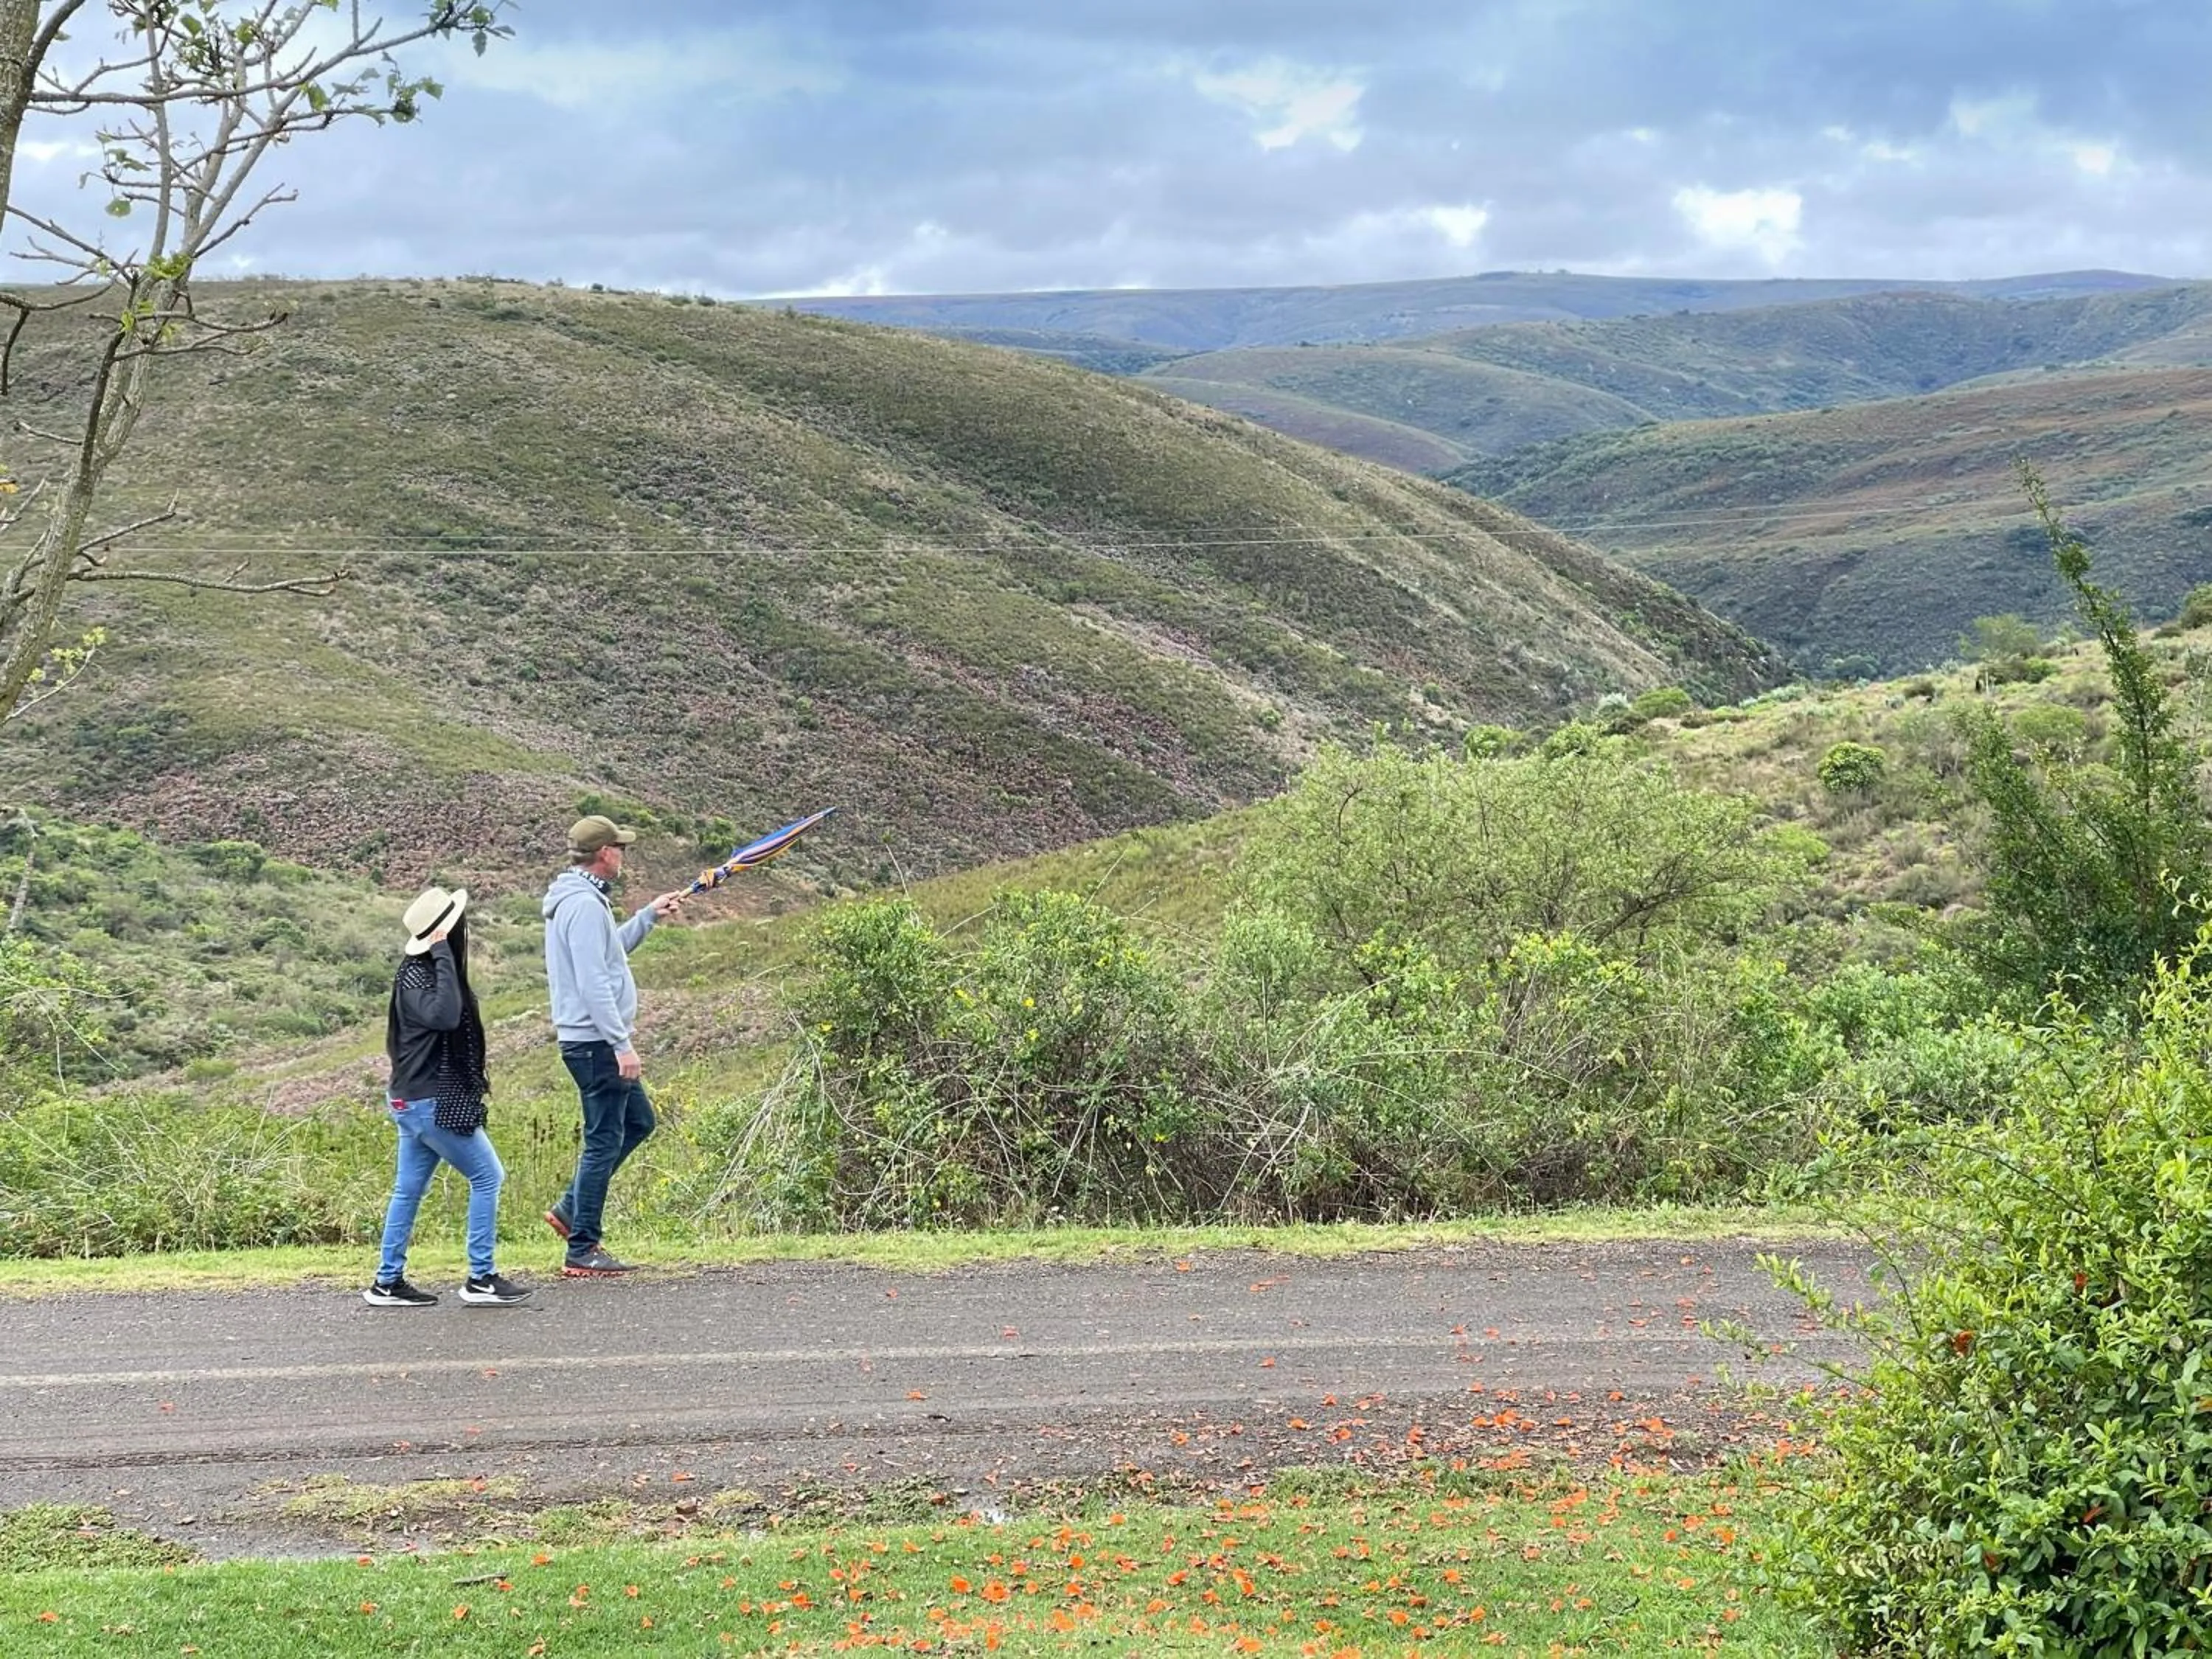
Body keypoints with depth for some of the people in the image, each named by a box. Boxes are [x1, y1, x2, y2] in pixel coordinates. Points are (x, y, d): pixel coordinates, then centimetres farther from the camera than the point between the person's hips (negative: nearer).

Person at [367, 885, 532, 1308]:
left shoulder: (428, 969, 11)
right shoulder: (415, 975, -18)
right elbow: (445, 1015, -34)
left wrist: (476, 1074, 16)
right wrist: (444, 956, -30)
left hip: (419, 1101, 10)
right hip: (431, 1104, -10)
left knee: (408, 1190, 12)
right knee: (487, 1178, -3)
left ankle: (388, 1283, 17)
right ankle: (481, 1279, 2)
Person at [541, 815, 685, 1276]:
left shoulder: (577, 900, 15)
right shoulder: (585, 905, -18)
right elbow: (593, 983, -24)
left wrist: (649, 915, 27)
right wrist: (622, 1044, -23)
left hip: (594, 1042, 11)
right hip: (595, 1043, -11)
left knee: (638, 1122, 20)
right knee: (604, 1141, -4)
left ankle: (570, 1209, 20)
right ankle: (582, 1251, 0)